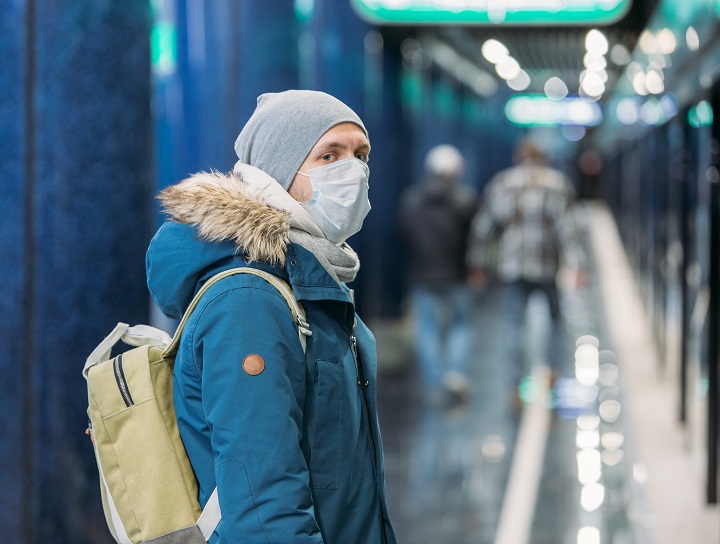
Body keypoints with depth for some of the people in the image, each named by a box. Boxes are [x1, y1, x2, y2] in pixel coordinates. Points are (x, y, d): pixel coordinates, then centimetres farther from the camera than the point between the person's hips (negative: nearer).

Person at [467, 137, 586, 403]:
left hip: (511, 267, 1)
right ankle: (555, 370, 8)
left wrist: (479, 265, 10)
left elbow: (483, 227, 5)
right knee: (557, 316, 18)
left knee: (515, 324, 4)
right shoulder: (558, 183, 1)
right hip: (548, 265, -1)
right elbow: (566, 225, -10)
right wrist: (576, 264, -13)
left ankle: (518, 383, -3)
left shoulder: (499, 183, 7)